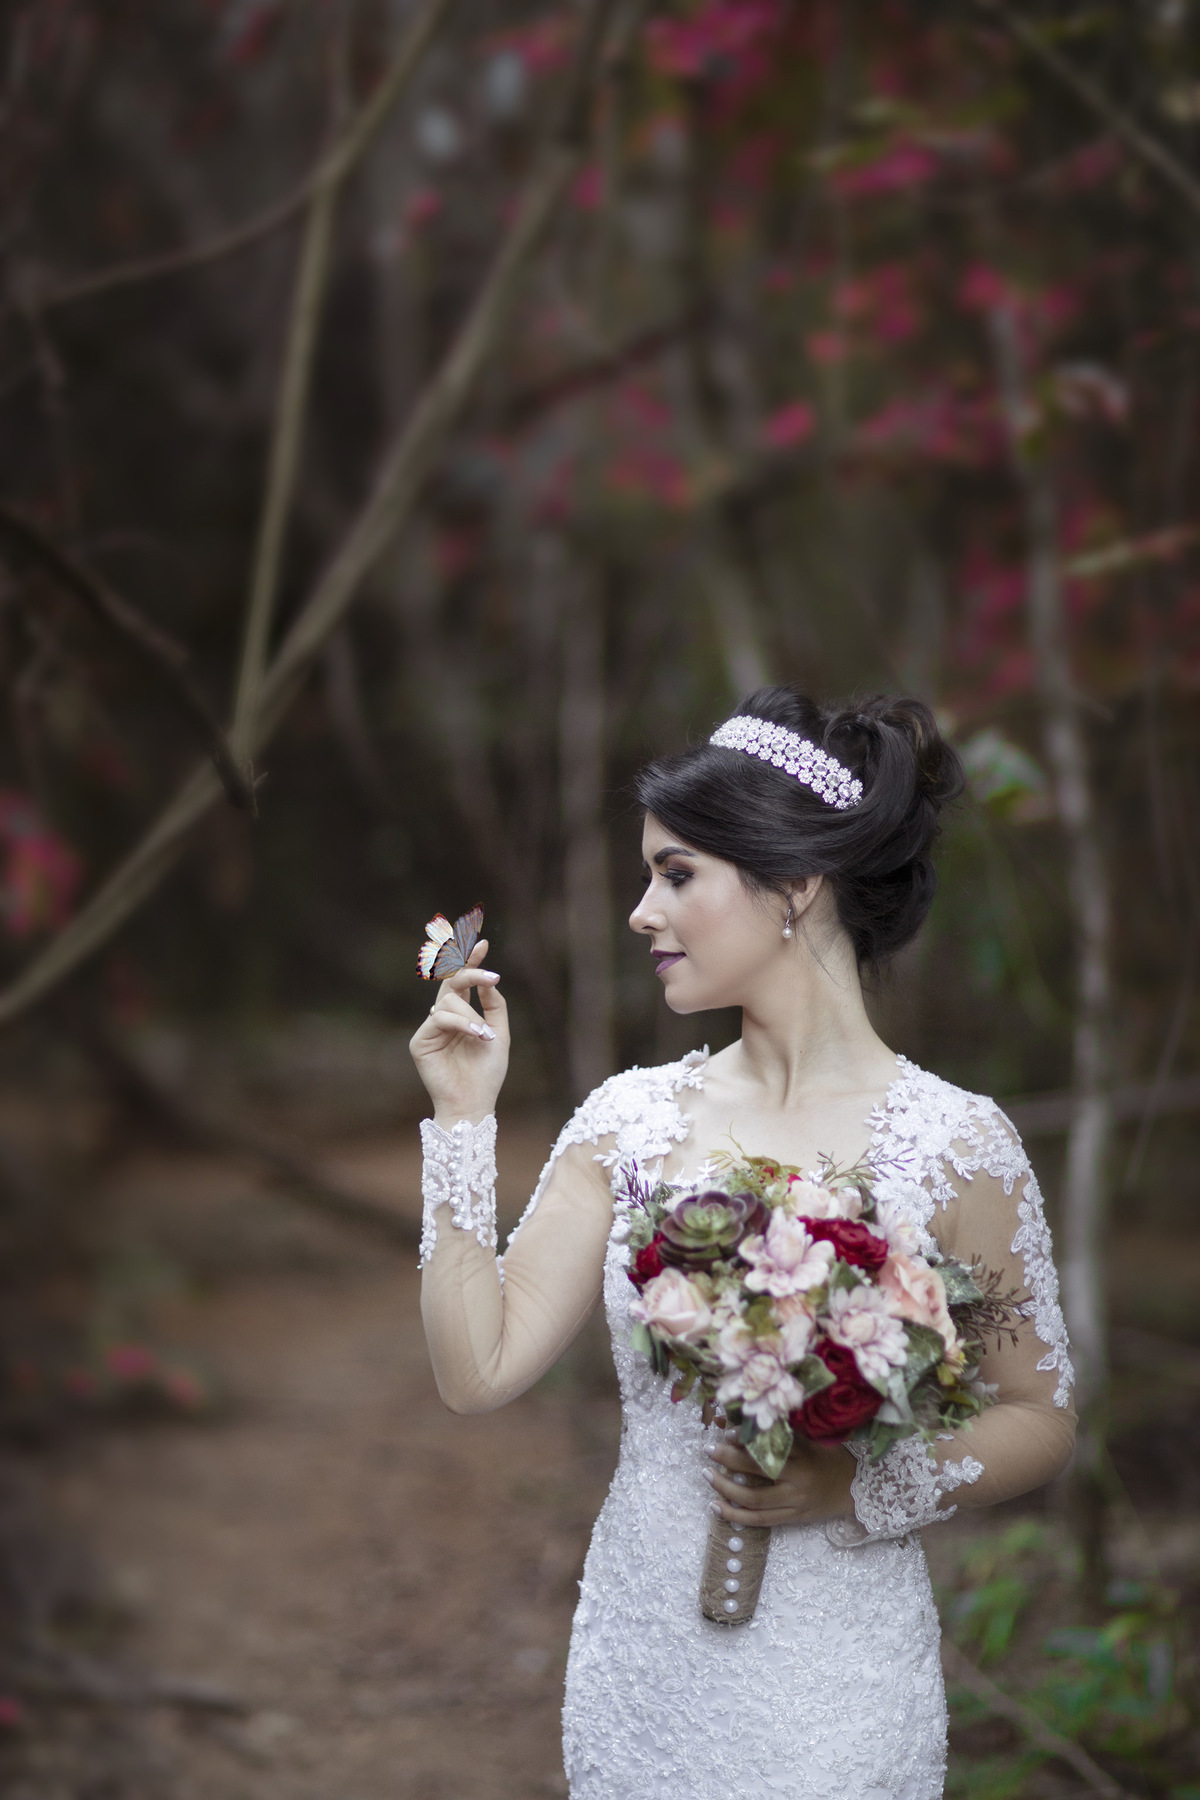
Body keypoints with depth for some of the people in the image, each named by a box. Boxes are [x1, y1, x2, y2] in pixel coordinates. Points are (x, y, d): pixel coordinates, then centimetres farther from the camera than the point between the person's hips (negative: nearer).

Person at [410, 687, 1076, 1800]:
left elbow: (1039, 1421, -3)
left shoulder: (953, 1144, -9)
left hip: (831, 1690, -4)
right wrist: (464, 1115, -3)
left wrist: (861, 1487, -18)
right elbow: (479, 1367, -1)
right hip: (636, 1661, 4)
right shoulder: (631, 1119, 3)